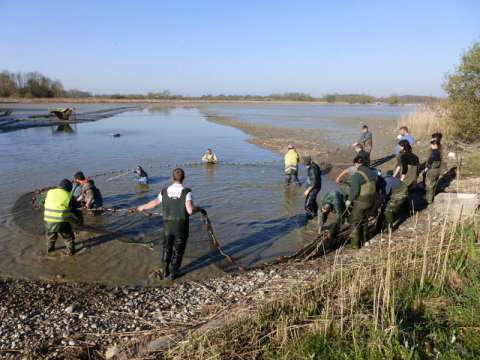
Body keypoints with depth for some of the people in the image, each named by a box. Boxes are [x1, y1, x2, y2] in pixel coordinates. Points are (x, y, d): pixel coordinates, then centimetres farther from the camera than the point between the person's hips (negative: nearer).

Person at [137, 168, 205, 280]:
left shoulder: (164, 191, -7)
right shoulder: (186, 192, -17)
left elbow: (154, 203, 8)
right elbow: (190, 210, -26)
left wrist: (142, 207, 27)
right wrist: (199, 209, -5)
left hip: (168, 226, 2)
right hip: (182, 227, -2)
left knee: (167, 248, 24)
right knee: (178, 251, 16)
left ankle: (166, 271, 34)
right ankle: (173, 273, 27)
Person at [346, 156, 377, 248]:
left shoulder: (357, 174, -21)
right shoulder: (372, 172, 2)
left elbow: (354, 190, -21)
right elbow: (374, 186, 9)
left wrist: (349, 200, -8)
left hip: (360, 202, -7)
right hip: (370, 201, 7)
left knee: (355, 222, 6)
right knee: (365, 220, 23)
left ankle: (355, 243, 11)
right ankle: (364, 239, 36)